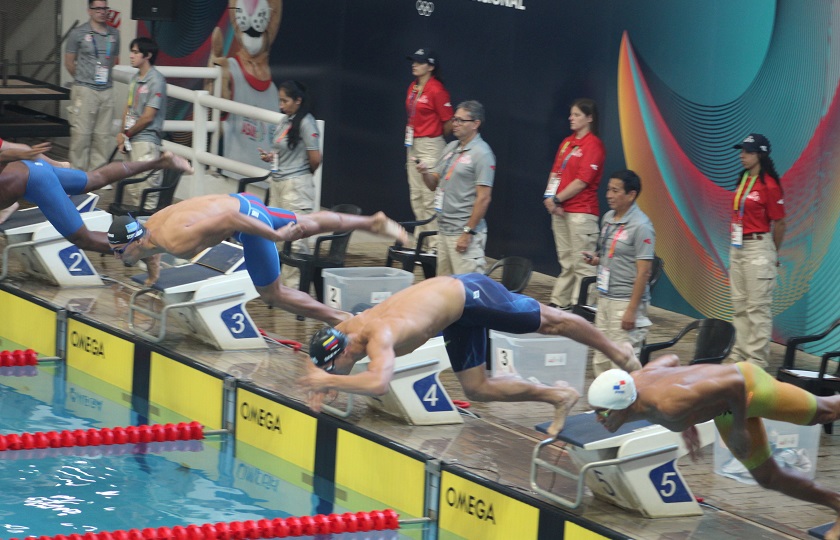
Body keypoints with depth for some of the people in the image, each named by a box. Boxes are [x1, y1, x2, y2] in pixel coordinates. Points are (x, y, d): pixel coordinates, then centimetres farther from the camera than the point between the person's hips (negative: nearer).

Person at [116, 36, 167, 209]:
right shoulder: (135, 78, 13)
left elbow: (148, 117, -14)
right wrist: (123, 136, 3)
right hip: (131, 141, 9)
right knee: (130, 188, 14)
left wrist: (126, 134, -4)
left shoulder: (156, 81, -12)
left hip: (146, 141, -9)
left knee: (145, 188, -11)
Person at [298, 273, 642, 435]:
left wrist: (330, 380, -43)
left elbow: (378, 383, -53)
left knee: (549, 322, 10)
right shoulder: (345, 329, -10)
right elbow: (322, 368, 11)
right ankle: (557, 396, 23)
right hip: (457, 319, 9)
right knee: (477, 389, 10)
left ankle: (617, 353, 28)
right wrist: (324, 385, -10)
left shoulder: (379, 336, -36)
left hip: (467, 294, -9)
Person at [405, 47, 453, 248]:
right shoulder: (413, 87, 10)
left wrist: (436, 137, 3)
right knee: (416, 195, 14)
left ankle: (434, 244, -7)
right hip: (413, 144, 9)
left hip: (431, 145, -9)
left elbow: (449, 123, -12)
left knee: (430, 197, -9)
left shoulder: (436, 90, -15)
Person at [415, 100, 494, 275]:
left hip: (464, 233, -9)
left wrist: (468, 232, -18)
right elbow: (434, 184, 20)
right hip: (443, 230, 9)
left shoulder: (481, 154, -11)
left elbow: (483, 198, -16)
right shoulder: (451, 148, 15)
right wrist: (425, 173, -3)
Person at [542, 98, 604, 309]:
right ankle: (559, 302, 20)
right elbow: (556, 172, 14)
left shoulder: (593, 145, -10)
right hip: (560, 211, 8)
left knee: (582, 264, -7)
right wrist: (550, 197, -3)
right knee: (566, 262, 15)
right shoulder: (567, 142, 15)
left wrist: (557, 199, -10)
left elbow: (582, 181, -15)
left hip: (581, 211, -8)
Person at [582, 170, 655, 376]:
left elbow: (643, 271, -17)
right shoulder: (608, 218, 10)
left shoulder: (640, 226, -15)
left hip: (626, 301, -9)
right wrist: (595, 259, 3)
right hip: (605, 298, 9)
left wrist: (632, 310, -19)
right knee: (601, 360, 12)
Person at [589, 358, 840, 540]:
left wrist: (739, 429, -24)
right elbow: (670, 359, 4)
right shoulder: (633, 381, -18)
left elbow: (734, 383, -39)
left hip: (748, 387, -8)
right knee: (768, 477, 18)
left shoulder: (669, 405, -43)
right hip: (725, 410, 8)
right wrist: (687, 422, 7)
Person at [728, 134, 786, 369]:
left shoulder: (769, 185, -14)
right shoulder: (743, 180, 11)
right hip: (737, 247, 9)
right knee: (739, 305, 14)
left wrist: (773, 254, 2)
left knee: (758, 307, -6)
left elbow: (779, 223, -9)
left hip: (758, 247, -9)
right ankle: (739, 355, 22)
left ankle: (757, 360, -3)